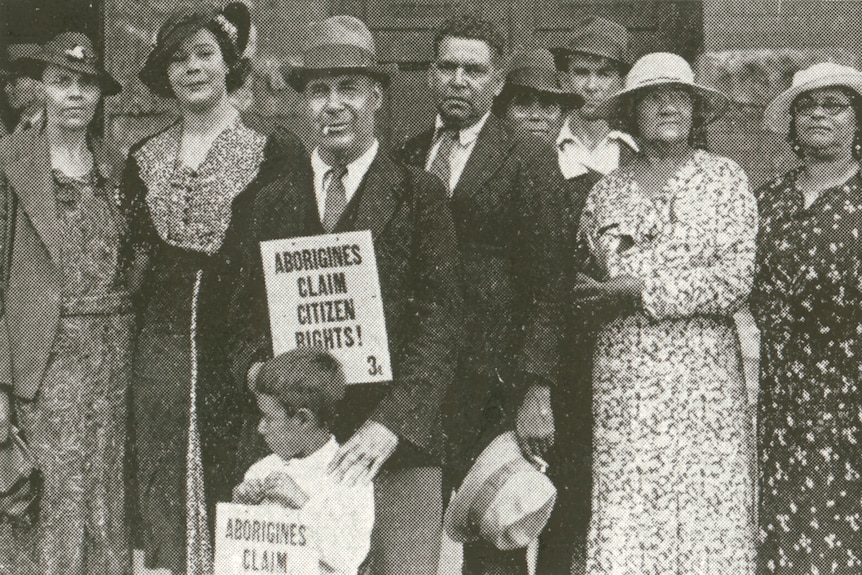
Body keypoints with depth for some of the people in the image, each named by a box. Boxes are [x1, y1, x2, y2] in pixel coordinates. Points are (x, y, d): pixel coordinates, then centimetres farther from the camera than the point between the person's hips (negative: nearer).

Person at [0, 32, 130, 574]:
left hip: (116, 352, 4)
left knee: (108, 504, 7)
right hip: (46, 357, -4)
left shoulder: (114, 166, 11)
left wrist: (137, 347, 6)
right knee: (57, 506, -4)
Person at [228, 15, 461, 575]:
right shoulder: (278, 202, 13)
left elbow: (440, 325, -5)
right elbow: (248, 310, 21)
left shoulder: (419, 195, 2)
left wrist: (391, 423, -15)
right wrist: (254, 365, -1)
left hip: (398, 446, -3)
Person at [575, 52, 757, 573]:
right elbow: (583, 281, 17)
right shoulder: (606, 192, 13)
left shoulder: (725, 179, 5)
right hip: (622, 382, 2)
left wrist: (642, 290, -10)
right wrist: (597, 295, -6)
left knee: (708, 518, -5)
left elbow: (738, 278, -6)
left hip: (704, 379, -2)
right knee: (621, 522, -3)